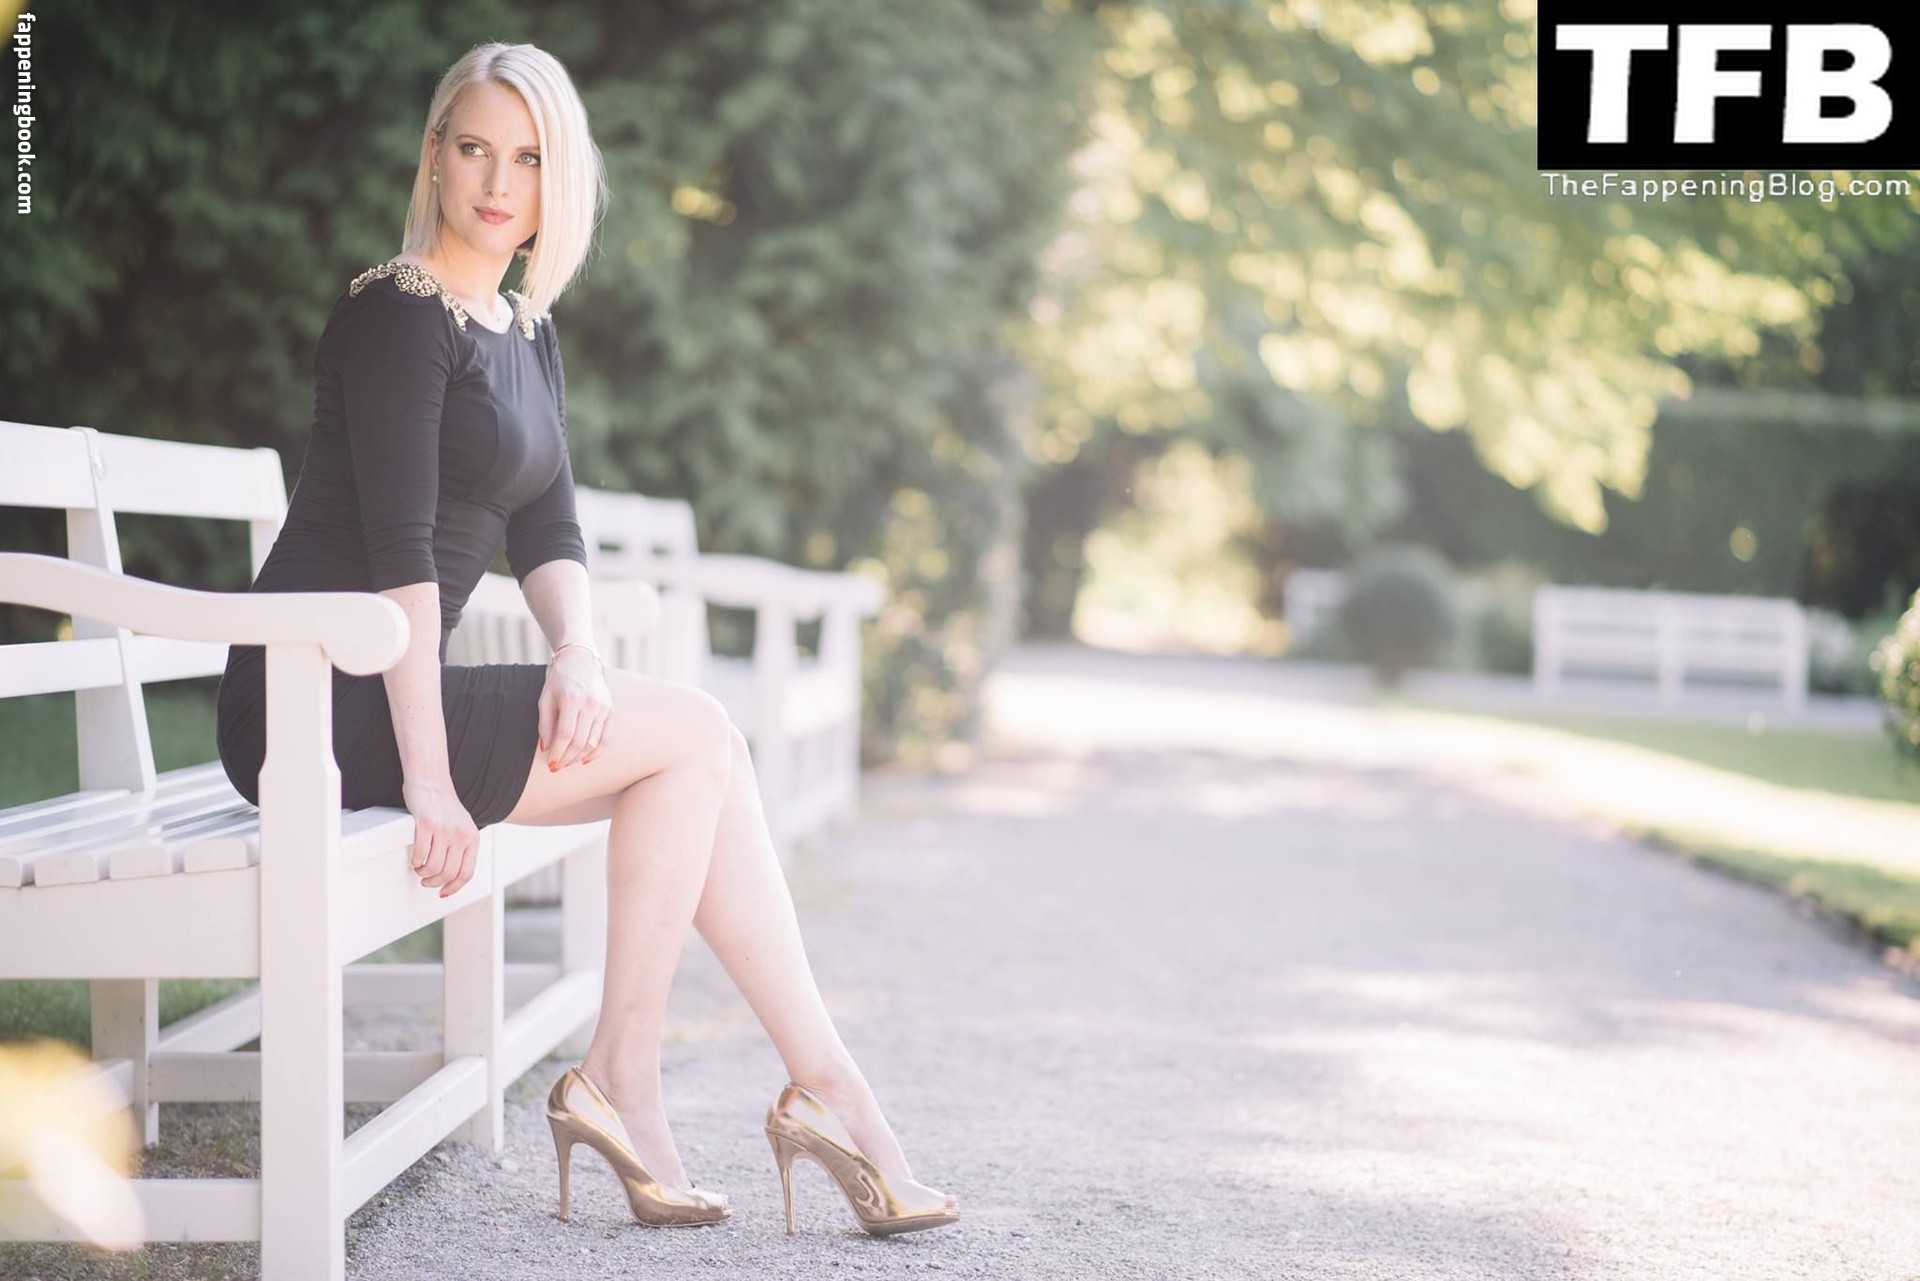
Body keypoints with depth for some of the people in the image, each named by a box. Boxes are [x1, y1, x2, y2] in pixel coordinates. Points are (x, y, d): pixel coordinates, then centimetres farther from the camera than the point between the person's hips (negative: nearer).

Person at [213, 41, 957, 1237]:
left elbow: (547, 529, 12)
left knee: (701, 755, -4)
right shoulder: (401, 316, -11)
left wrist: (579, 651, -10)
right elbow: (397, 551, -18)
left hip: (386, 693, 8)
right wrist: (427, 778, -23)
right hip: (321, 703, -8)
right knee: (693, 731, -11)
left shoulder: (529, 331, 16)